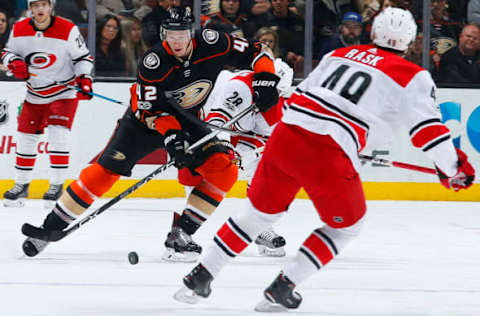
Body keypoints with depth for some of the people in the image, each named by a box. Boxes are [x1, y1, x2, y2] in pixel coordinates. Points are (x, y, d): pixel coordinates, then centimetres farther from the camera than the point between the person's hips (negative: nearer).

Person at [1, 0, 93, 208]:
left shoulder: (68, 30, -14)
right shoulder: (19, 30, -5)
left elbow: (83, 57, -5)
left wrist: (84, 78, -19)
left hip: (64, 92, -4)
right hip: (35, 94, 4)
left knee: (57, 134, -18)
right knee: (26, 137, 7)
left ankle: (57, 185, -9)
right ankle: (21, 185, 21)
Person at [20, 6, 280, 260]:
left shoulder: (211, 44, -21)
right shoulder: (154, 62, -27)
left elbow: (254, 52, -10)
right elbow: (150, 108, -23)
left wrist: (266, 79, -26)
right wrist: (170, 134, -38)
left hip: (186, 120, 3)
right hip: (146, 116, -3)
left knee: (224, 170, -17)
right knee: (106, 169, -14)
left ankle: (181, 233, -13)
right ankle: (52, 226, -4)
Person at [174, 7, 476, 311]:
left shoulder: (339, 54, 22)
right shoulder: (412, 77, 6)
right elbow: (428, 127, -2)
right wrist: (453, 168, 10)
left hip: (284, 137, 5)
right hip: (328, 156, -5)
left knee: (260, 211, 25)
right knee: (347, 224, 19)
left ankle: (200, 275, 24)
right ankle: (282, 287, 11)